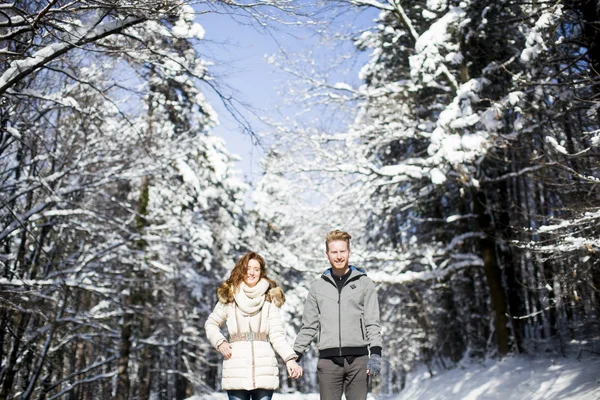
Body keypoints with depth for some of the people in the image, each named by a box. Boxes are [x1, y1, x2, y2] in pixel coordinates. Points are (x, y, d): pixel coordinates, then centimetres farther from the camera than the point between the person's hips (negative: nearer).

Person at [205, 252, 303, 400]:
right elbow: (211, 324, 19)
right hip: (237, 370, 0)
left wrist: (290, 359, -14)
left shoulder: (269, 298, 6)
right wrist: (220, 343, 1)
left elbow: (277, 335, 0)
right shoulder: (229, 297, 6)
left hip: (264, 369, 0)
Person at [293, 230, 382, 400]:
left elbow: (373, 322, 3)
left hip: (358, 359, -1)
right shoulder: (318, 286, 12)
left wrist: (375, 353, -8)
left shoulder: (364, 283, 7)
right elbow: (309, 326, 14)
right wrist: (294, 356, 9)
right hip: (328, 360, 1)